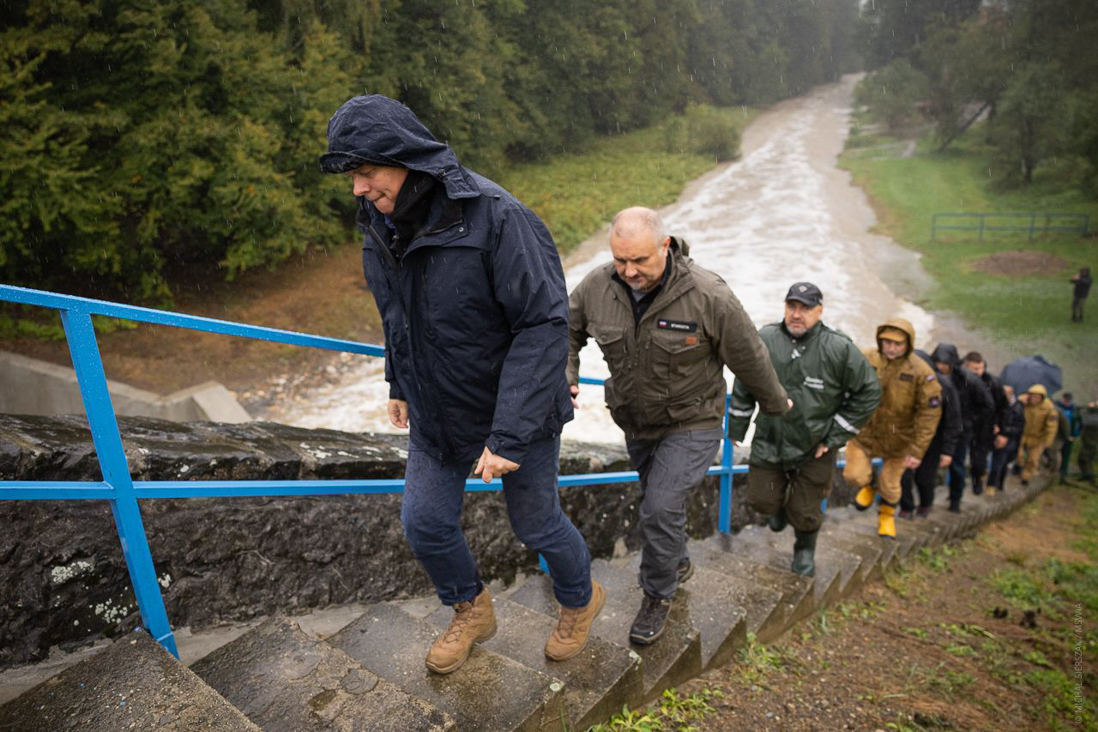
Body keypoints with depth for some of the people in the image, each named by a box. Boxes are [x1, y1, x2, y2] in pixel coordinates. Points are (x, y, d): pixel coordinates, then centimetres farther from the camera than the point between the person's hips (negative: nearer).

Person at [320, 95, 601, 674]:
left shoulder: (496, 216, -28)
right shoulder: (380, 223, -3)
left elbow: (544, 323, -29)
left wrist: (510, 433, -31)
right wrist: (399, 383, 19)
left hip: (516, 412, -6)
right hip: (436, 411, 7)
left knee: (536, 524, 13)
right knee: (425, 524, 14)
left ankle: (580, 600, 46)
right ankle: (471, 611, 44)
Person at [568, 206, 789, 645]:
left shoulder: (708, 296, -25)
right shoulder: (597, 287, -15)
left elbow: (750, 359, -11)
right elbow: (566, 331, 5)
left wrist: (776, 405, 3)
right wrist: (566, 376, -12)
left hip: (691, 424, -5)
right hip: (635, 423, 5)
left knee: (661, 506, -13)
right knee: (658, 500, 22)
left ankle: (658, 595, 14)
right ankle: (678, 563, 51)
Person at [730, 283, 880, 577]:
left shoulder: (839, 348, -16)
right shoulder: (763, 340, -9)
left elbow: (869, 392, -7)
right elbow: (743, 388, 3)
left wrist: (835, 437, -7)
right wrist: (736, 429, 7)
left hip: (815, 450, -2)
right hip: (769, 441, 2)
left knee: (805, 513, 11)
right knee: (761, 501, 11)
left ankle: (805, 552, 43)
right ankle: (781, 503, 48)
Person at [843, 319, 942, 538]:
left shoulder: (921, 372, -17)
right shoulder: (865, 360, -13)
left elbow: (929, 414, -12)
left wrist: (917, 451, -12)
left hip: (898, 439, -1)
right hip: (864, 432, 1)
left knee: (890, 485, 12)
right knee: (854, 475, -6)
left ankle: (887, 516, 44)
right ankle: (866, 487, 32)